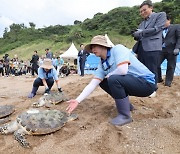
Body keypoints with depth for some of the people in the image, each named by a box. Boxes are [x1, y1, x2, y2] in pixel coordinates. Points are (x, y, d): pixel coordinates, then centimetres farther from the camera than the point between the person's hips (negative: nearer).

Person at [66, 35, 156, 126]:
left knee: (113, 79, -29)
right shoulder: (102, 64, 4)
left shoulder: (118, 49, -16)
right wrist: (77, 101, -10)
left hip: (147, 83, -8)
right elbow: (92, 84, -2)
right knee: (102, 82, 8)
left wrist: (108, 75, -11)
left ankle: (125, 115, -13)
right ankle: (126, 105, 15)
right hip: (131, 83, 8)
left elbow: (123, 70, -31)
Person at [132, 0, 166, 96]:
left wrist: (141, 33, -2)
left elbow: (156, 29, -8)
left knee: (151, 70, -2)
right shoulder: (142, 23, 23)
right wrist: (136, 35, -3)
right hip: (141, 48, 7)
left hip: (152, 47, -6)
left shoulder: (160, 15, 6)